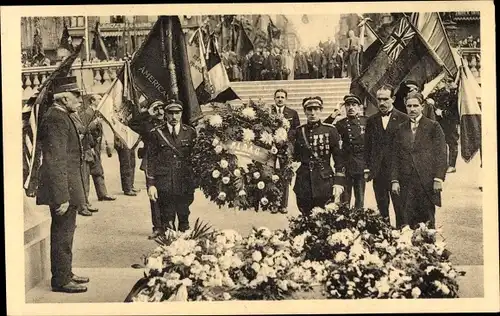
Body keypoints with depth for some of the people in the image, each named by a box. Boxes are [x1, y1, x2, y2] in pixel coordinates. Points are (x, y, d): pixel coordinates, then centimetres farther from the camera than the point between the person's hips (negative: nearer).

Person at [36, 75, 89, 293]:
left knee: (64, 232, 18)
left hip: (67, 187, 10)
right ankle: (61, 280, 9)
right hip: (62, 189, -10)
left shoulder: (61, 117, 13)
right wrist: (62, 196, -25)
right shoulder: (56, 119, -19)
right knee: (62, 234, -1)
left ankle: (65, 273, 30)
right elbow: (56, 162, -24)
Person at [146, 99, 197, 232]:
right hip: (164, 185, -1)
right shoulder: (156, 133, 3)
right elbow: (150, 160, 3)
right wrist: (151, 184, -4)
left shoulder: (190, 132, 7)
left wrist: (194, 181, 5)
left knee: (184, 218, 8)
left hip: (185, 184, 1)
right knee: (167, 220, -2)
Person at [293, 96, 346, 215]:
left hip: (324, 183, -3)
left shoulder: (330, 130, -2)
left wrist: (339, 182, -9)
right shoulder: (299, 131, 8)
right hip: (303, 183, 3)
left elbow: (339, 158, -4)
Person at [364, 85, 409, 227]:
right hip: (378, 171, 3)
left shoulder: (403, 119, 0)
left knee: (400, 207, 0)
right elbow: (367, 147, 12)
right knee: (382, 208, 9)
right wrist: (367, 168, 5)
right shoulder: (371, 120, 11)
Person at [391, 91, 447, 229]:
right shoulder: (401, 129, 13)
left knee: (427, 221, 0)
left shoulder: (433, 126, 3)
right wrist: (394, 180, 3)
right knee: (408, 224, -2)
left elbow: (441, 154, -1)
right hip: (406, 182, 3)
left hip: (427, 181, -3)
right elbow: (396, 157, 12)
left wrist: (438, 179, -9)